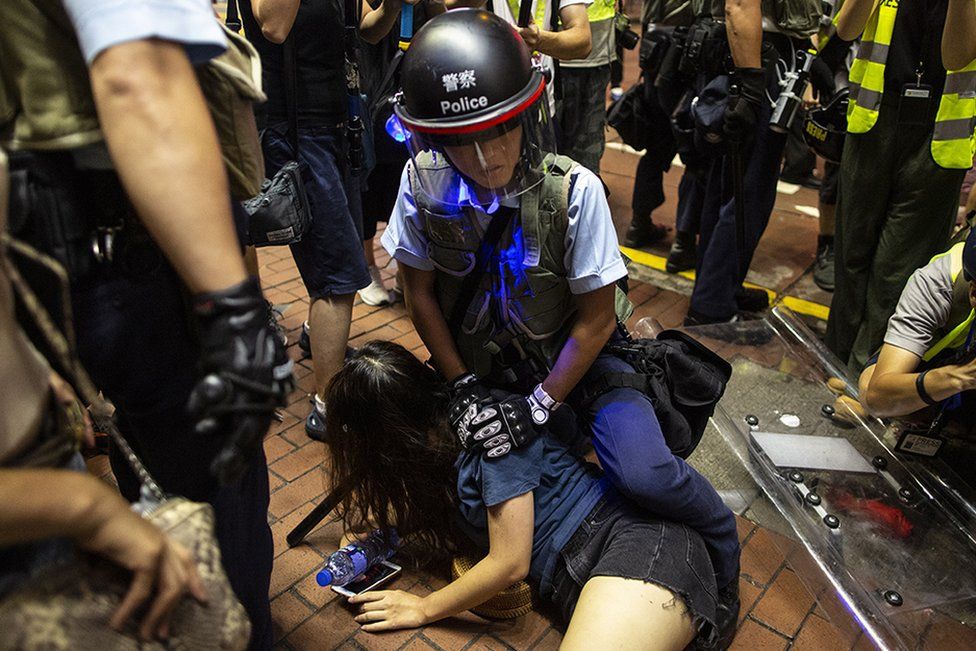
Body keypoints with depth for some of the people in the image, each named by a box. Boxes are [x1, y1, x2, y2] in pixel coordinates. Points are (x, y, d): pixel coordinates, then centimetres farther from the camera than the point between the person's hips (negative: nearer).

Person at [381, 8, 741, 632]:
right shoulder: (423, 188, -19)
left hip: (574, 354, -3)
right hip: (480, 360, 4)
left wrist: (537, 408, -17)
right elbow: (421, 292, -4)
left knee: (643, 473, -25)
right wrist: (462, 386, -8)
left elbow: (596, 319, -16)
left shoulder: (574, 191, -26)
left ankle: (722, 541, 10)